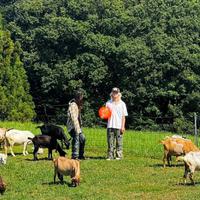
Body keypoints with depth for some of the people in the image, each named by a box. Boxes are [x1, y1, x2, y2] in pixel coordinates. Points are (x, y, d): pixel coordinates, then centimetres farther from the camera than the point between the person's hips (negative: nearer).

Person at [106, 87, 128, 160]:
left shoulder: (122, 104, 5)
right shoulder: (108, 103, 11)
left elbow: (123, 116, 3)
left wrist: (123, 126, -4)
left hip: (119, 126, -2)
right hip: (110, 126, 2)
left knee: (119, 141, 0)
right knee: (110, 141, 0)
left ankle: (119, 155, 5)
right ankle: (110, 156, 3)